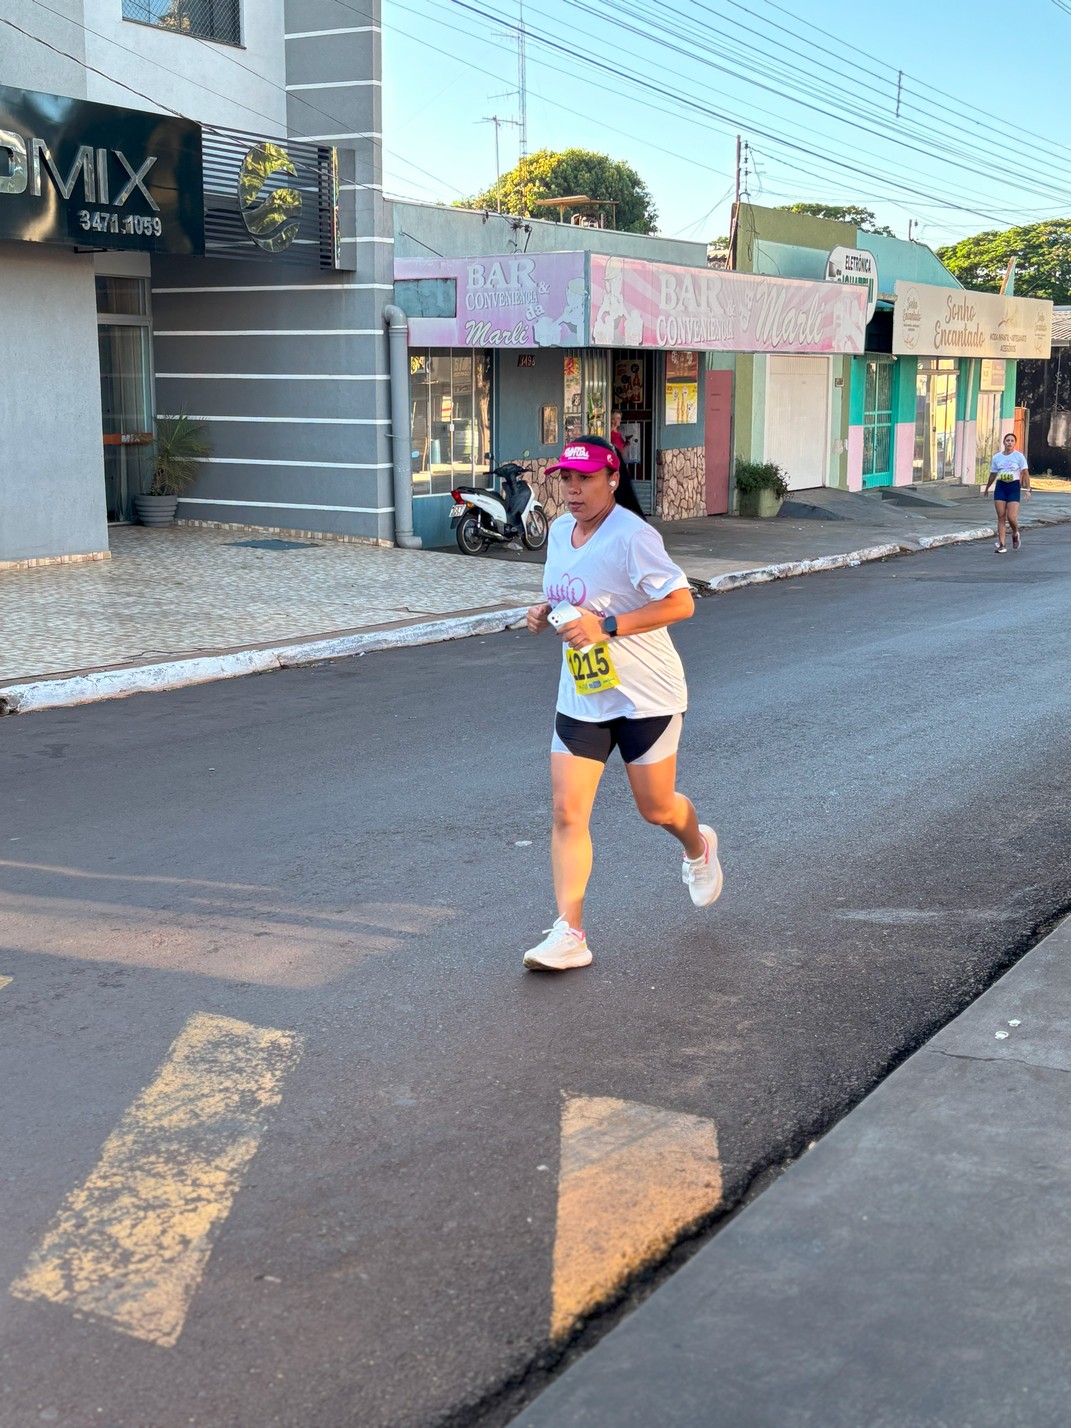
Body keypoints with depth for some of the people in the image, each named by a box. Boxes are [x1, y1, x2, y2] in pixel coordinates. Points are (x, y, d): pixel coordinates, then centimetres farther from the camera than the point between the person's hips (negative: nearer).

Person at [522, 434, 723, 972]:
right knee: (566, 813, -5)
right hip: (580, 697, 6)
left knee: (656, 809, 10)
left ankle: (698, 847, 47)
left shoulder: (633, 537, -19)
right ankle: (568, 933, -1)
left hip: (646, 695, -6)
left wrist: (607, 626, -27)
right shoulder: (559, 530, 5)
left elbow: (681, 603, -22)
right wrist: (545, 612, 1)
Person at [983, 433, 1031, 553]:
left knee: (1011, 517, -10)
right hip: (1000, 487, 3)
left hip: (1014, 487, -3)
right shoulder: (997, 457, 6)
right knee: (1001, 517, -2)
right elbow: (992, 474, 18)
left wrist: (1027, 489, -11)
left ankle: (1015, 535, 23)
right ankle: (1001, 545, 0)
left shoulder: (1019, 456, -2)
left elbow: (1025, 473, -4)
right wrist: (987, 488, 25)